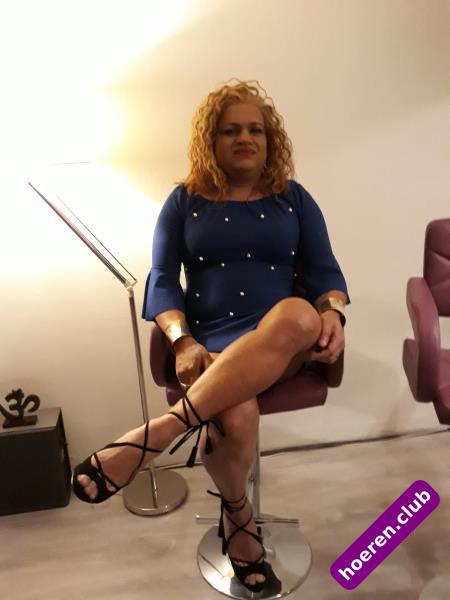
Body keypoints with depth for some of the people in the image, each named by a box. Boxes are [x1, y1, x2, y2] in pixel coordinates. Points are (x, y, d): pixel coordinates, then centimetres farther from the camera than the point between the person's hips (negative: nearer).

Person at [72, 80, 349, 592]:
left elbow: (323, 271, 8)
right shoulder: (185, 200, 11)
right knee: (235, 417, -34)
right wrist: (183, 343, -16)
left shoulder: (293, 198, 14)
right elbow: (162, 280, 3)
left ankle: (158, 432, -34)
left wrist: (333, 314, -16)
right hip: (211, 341, -1)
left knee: (298, 315, -37)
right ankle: (237, 514, 2)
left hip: (285, 341, 2)